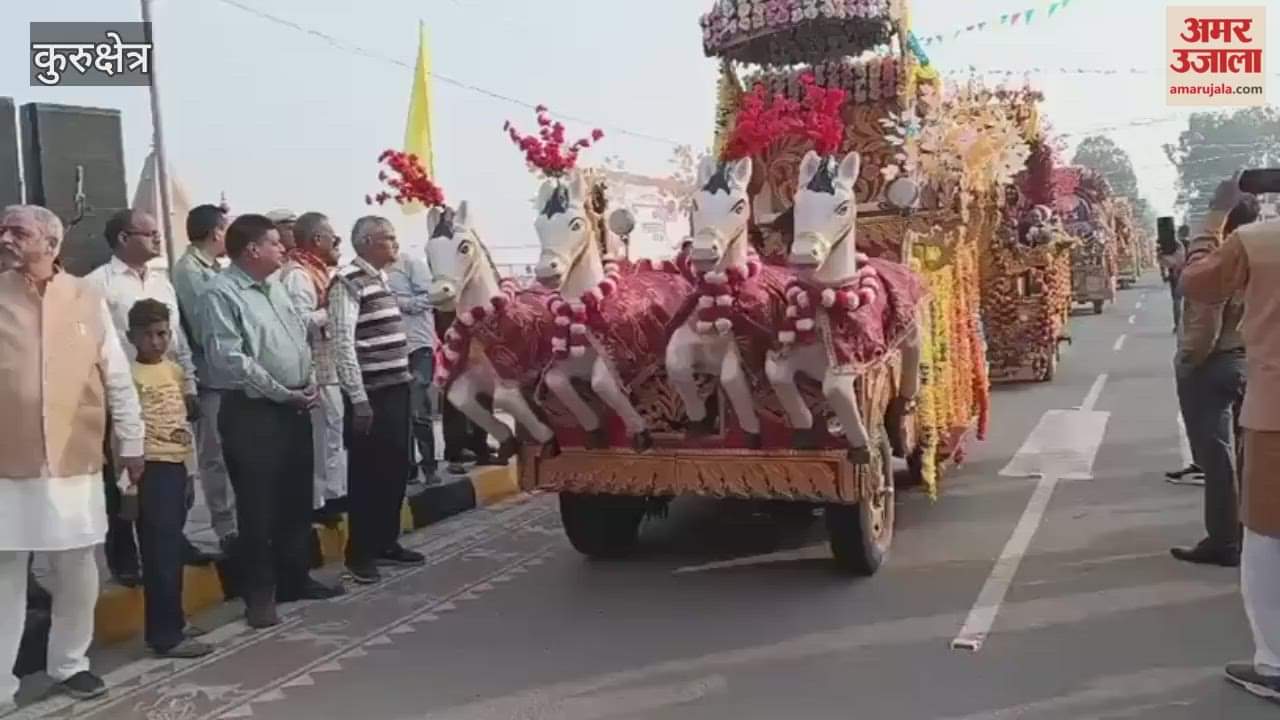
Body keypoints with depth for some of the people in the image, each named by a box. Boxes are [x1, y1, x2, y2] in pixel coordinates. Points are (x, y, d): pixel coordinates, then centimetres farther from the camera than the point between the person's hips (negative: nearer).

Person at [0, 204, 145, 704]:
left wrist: (130, 442, 8)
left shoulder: (87, 300, 3)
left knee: (77, 570, 11)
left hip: (75, 461, 1)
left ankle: (69, 664, 29)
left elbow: (117, 377, 7)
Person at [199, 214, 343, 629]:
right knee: (258, 508, 0)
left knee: (297, 500, 15)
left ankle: (295, 579, 29)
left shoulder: (275, 286, 13)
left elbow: (300, 338, 19)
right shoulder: (222, 294, -13)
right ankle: (259, 595, 12)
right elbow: (229, 360, -20)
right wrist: (283, 394, -16)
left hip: (295, 409, 8)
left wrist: (310, 383, 2)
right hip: (252, 413, -8)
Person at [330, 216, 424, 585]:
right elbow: (343, 343, -18)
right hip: (371, 395, -8)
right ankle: (360, 553, 13)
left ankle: (387, 542, 27)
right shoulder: (348, 282, -12)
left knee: (396, 469, 14)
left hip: (396, 389, 8)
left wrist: (405, 378, 14)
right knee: (367, 474, 1)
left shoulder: (381, 278, 15)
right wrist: (358, 399, -20)